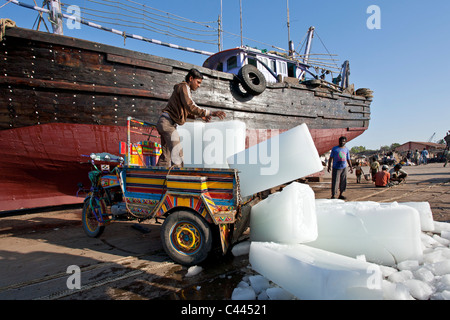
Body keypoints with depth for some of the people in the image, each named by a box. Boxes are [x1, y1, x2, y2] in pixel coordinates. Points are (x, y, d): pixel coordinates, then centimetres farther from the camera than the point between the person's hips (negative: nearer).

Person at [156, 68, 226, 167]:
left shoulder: (183, 88, 24)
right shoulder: (184, 87, -7)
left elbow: (184, 110, 24)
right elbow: (191, 107, -23)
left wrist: (199, 116, 12)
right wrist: (210, 113, -28)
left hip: (164, 123, 10)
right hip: (167, 122, -10)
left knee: (166, 156, 10)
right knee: (177, 153, -19)